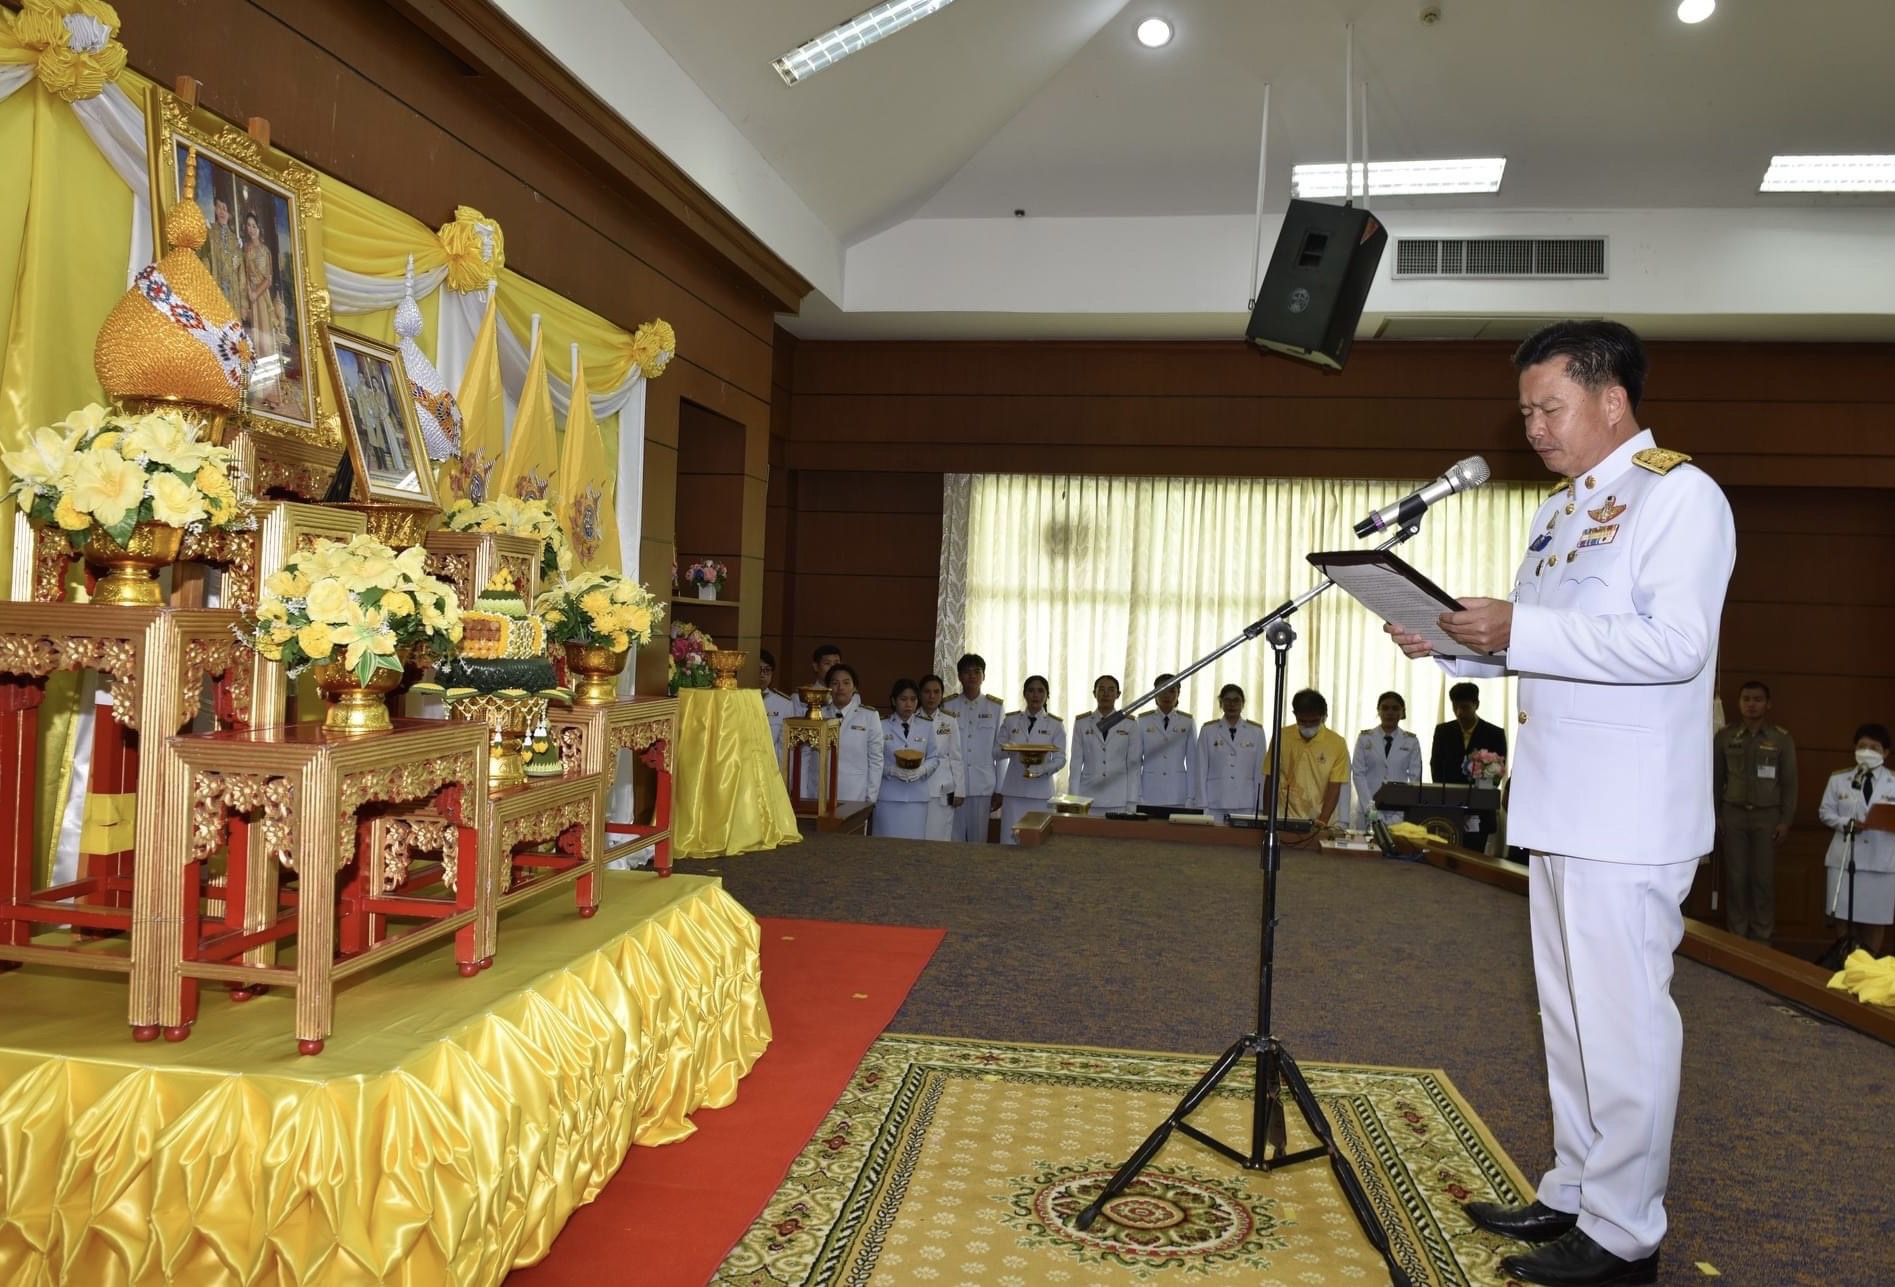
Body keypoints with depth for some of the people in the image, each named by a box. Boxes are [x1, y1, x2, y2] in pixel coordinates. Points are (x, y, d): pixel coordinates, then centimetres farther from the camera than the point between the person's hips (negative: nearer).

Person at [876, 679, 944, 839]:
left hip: (917, 795, 2)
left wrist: (922, 770, -11)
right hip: (888, 795, -2)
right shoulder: (882, 727, 3)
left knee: (914, 842, 0)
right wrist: (891, 770, -17)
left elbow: (934, 758, 9)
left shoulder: (926, 727, 10)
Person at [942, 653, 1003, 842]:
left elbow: (999, 750, 7)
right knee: (954, 840, 0)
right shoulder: (948, 706, 6)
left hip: (983, 786, 0)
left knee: (978, 840, 5)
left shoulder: (996, 707, 7)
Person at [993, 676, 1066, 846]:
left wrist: (1041, 770, -21)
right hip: (1013, 791, 1)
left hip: (1040, 792, -1)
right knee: (1009, 841, -1)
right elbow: (999, 754, 9)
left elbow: (1060, 759, -2)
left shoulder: (1055, 725, 2)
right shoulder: (1010, 721, 6)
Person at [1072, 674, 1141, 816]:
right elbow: (1076, 762, 5)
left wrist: (1132, 802, -2)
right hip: (1088, 798, 1)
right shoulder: (1081, 722, 7)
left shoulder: (1130, 724, 5)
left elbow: (1133, 764, 3)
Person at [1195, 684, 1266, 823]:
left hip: (1245, 804, 0)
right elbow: (1201, 770, 5)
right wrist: (1202, 805, -1)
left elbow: (1260, 771, 7)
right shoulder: (1208, 730, 6)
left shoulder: (1256, 731, 7)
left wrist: (1259, 806, 3)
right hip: (1215, 803, 0)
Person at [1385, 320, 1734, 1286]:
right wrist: (1450, 643, 6)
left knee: (1621, 1020, -1)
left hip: (1629, 817, -9)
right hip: (1557, 808, 9)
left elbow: (1674, 642, -22)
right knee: (1568, 1014, 16)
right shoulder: (1558, 510, 18)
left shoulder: (1680, 495, -9)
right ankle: (1573, 1195, 30)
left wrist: (1520, 630, -25)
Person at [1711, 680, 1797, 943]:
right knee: (1735, 877, 2)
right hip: (1733, 815, 1)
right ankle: (1736, 936, 10)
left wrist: (1785, 820, -2)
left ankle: (1762, 938, 10)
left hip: (1767, 816, 0)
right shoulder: (1724, 737, 4)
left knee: (1764, 879, 1)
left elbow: (1789, 782, 3)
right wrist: (1713, 817, 3)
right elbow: (1715, 779, 7)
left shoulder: (1782, 739, 2)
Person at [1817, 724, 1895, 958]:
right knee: (1844, 915, 4)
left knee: (1875, 918, 5)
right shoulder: (1839, 779, 8)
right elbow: (1825, 812, 7)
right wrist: (1846, 823, -12)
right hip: (1845, 856, 1)